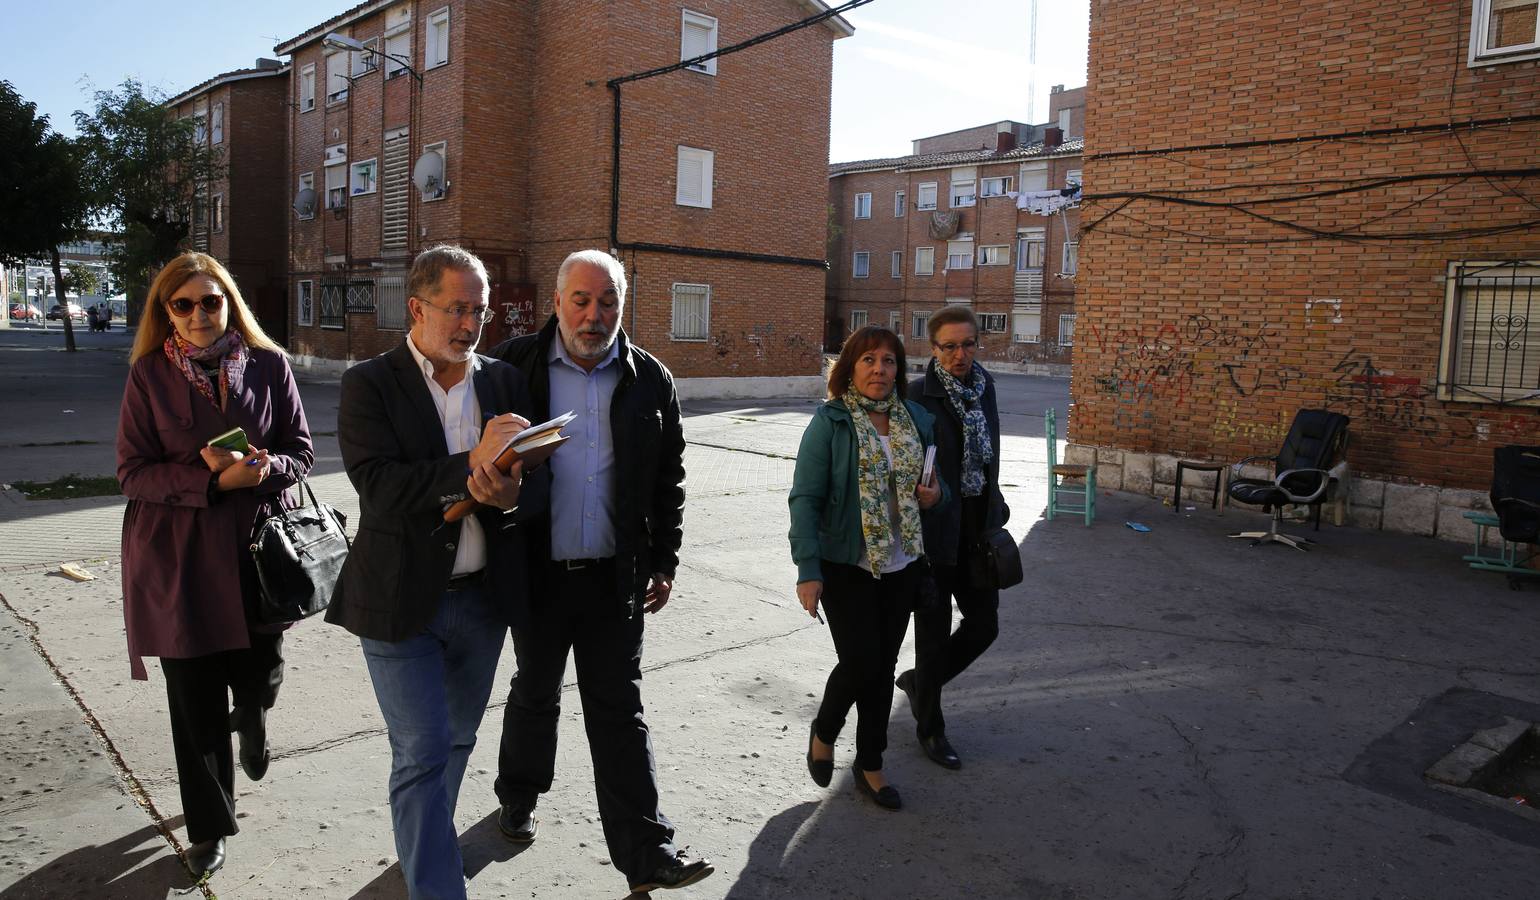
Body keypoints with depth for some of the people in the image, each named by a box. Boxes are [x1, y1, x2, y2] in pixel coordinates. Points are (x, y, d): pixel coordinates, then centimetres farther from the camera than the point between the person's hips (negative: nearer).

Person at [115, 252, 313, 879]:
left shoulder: (268, 365, 0)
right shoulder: (149, 374, -3)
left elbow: (300, 453, 3)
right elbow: (133, 472, -5)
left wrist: (261, 467, -19)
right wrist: (215, 480, -20)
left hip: (255, 549, 1)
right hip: (176, 557, -1)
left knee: (260, 680, 8)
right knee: (195, 702, 6)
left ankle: (251, 728, 48)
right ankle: (209, 827, 27)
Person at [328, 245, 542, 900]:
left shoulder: (505, 382, 5)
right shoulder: (370, 385, -7)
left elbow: (533, 483, 2)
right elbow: (379, 487, -19)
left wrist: (510, 495, -21)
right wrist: (471, 465, -27)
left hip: (483, 599, 5)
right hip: (401, 601, -4)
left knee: (455, 743, 20)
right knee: (421, 755, -1)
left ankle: (421, 847, 44)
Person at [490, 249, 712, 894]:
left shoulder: (650, 380, 1)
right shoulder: (515, 365, -4)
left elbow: (668, 481, 6)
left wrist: (663, 565, 4)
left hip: (616, 576, 0)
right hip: (538, 571, 0)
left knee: (620, 712, 6)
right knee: (536, 694, 19)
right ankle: (519, 795, 45)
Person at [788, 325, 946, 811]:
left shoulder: (916, 418, 6)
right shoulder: (829, 422, -9)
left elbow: (935, 479, 19)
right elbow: (805, 498, -13)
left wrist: (935, 492, -6)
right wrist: (808, 569, -20)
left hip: (901, 566, 5)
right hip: (847, 566, -5)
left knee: (884, 666, 11)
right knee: (860, 661, -6)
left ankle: (869, 765, 27)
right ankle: (823, 731, 25)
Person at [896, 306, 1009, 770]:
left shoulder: (984, 385, 5)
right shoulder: (918, 395, -16)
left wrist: (994, 512, 17)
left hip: (977, 528, 6)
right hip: (934, 532, -6)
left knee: (984, 624, 12)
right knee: (935, 632, 7)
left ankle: (919, 680, 38)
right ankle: (930, 728, 27)